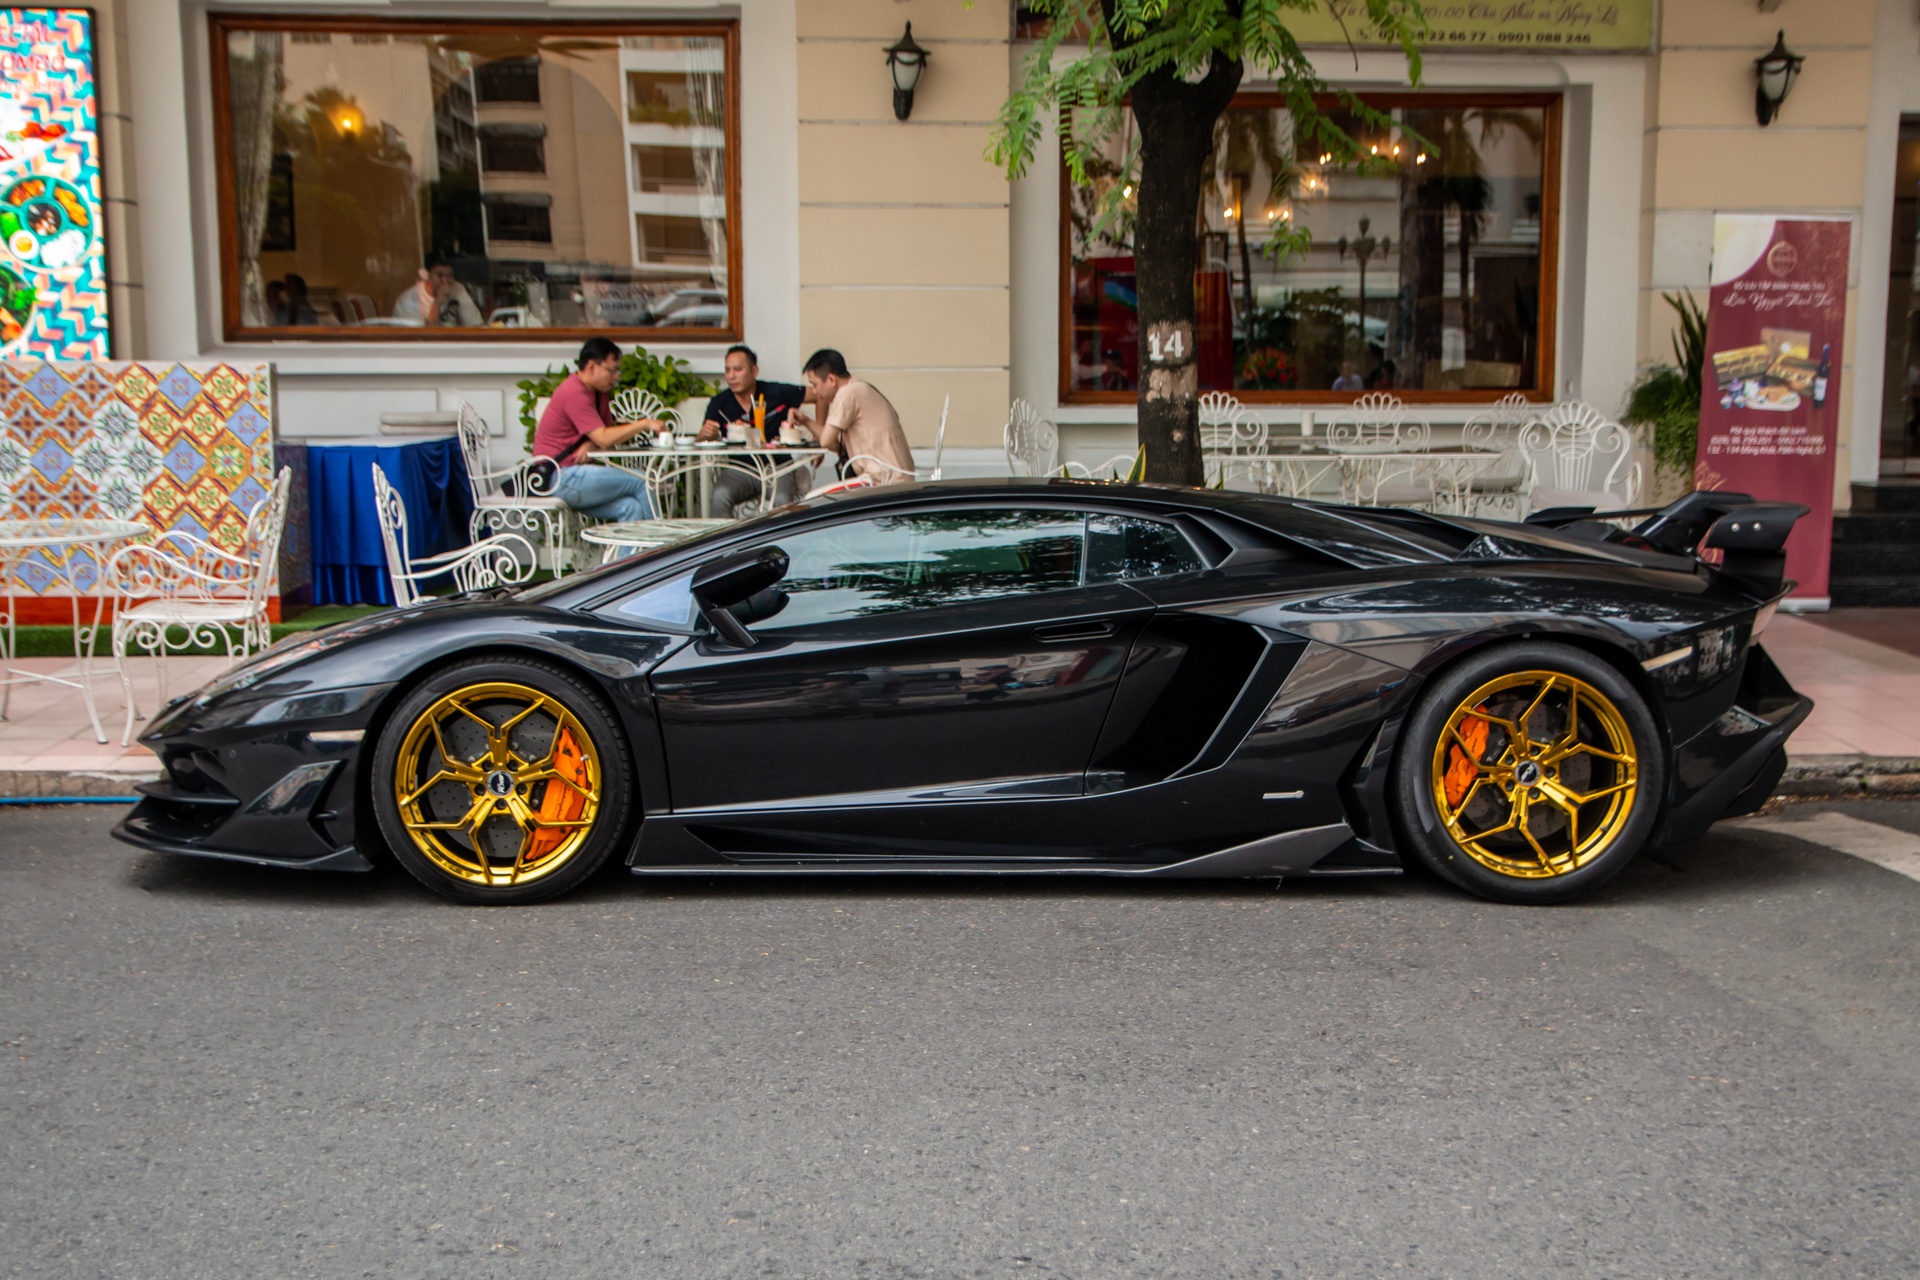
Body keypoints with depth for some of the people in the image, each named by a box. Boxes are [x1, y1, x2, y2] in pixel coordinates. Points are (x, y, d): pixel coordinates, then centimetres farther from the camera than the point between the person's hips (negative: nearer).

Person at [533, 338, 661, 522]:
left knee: (630, 507, -13)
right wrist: (644, 424, -17)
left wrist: (589, 445, -11)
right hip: (561, 478, -9)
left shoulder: (598, 393, 15)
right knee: (642, 482, -13)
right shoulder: (575, 394, -15)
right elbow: (604, 439, -21)